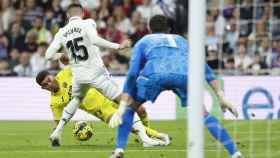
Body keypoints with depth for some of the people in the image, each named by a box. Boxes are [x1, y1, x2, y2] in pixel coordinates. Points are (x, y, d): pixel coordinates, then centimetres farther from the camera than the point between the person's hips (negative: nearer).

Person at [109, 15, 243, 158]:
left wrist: (121, 108, 14)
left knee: (129, 107, 24)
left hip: (155, 74, -2)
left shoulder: (143, 42, 33)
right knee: (203, 114, 21)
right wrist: (221, 96, 28)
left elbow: (132, 73, 19)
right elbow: (205, 69, 31)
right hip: (184, 75, 2)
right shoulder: (181, 40, 40)